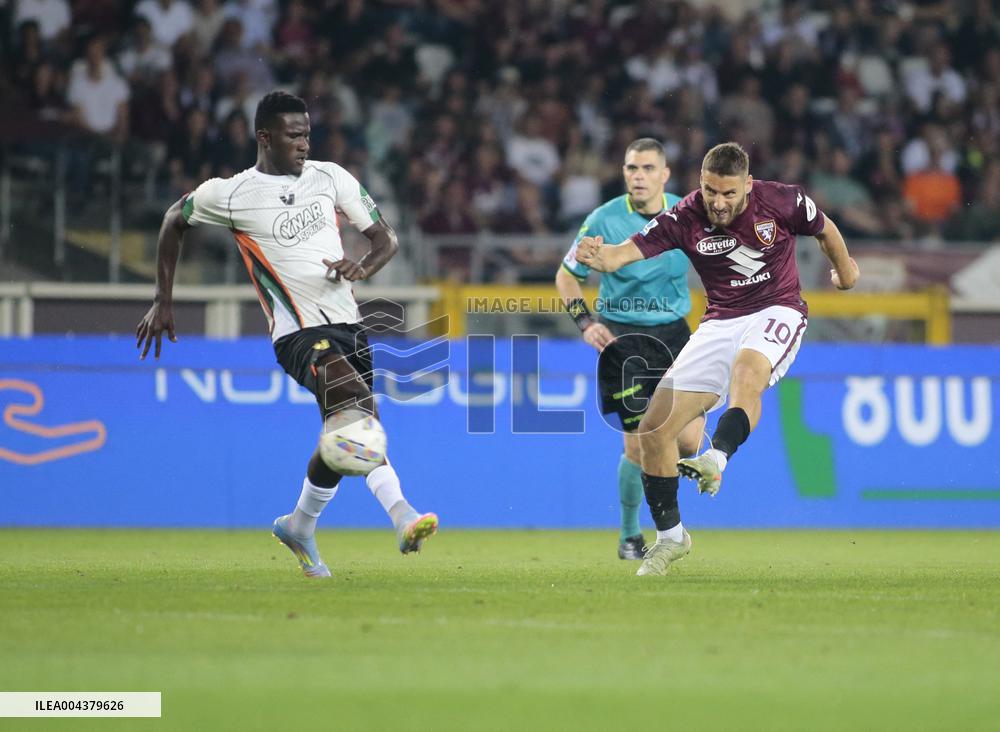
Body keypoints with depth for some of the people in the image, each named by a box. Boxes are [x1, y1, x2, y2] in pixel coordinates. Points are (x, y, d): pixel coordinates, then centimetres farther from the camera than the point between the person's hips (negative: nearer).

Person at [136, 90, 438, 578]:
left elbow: (385, 239, 12)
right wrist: (162, 302, 14)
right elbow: (175, 221, 15)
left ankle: (299, 526, 29)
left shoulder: (331, 177, 7)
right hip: (298, 332, -6)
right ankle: (403, 516, -26)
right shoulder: (230, 195, -3)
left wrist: (363, 267, -12)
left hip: (347, 324, 6)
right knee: (359, 404, -29)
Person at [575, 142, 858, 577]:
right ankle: (670, 535, 8)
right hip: (720, 323, 3)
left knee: (747, 369, -40)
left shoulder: (782, 202, -12)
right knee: (653, 431, -6)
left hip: (777, 313, -3)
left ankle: (716, 459, -57)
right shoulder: (685, 218, -12)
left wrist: (845, 272, 27)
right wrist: (600, 258, -48)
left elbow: (825, 230, 10)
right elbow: (627, 251, -24)